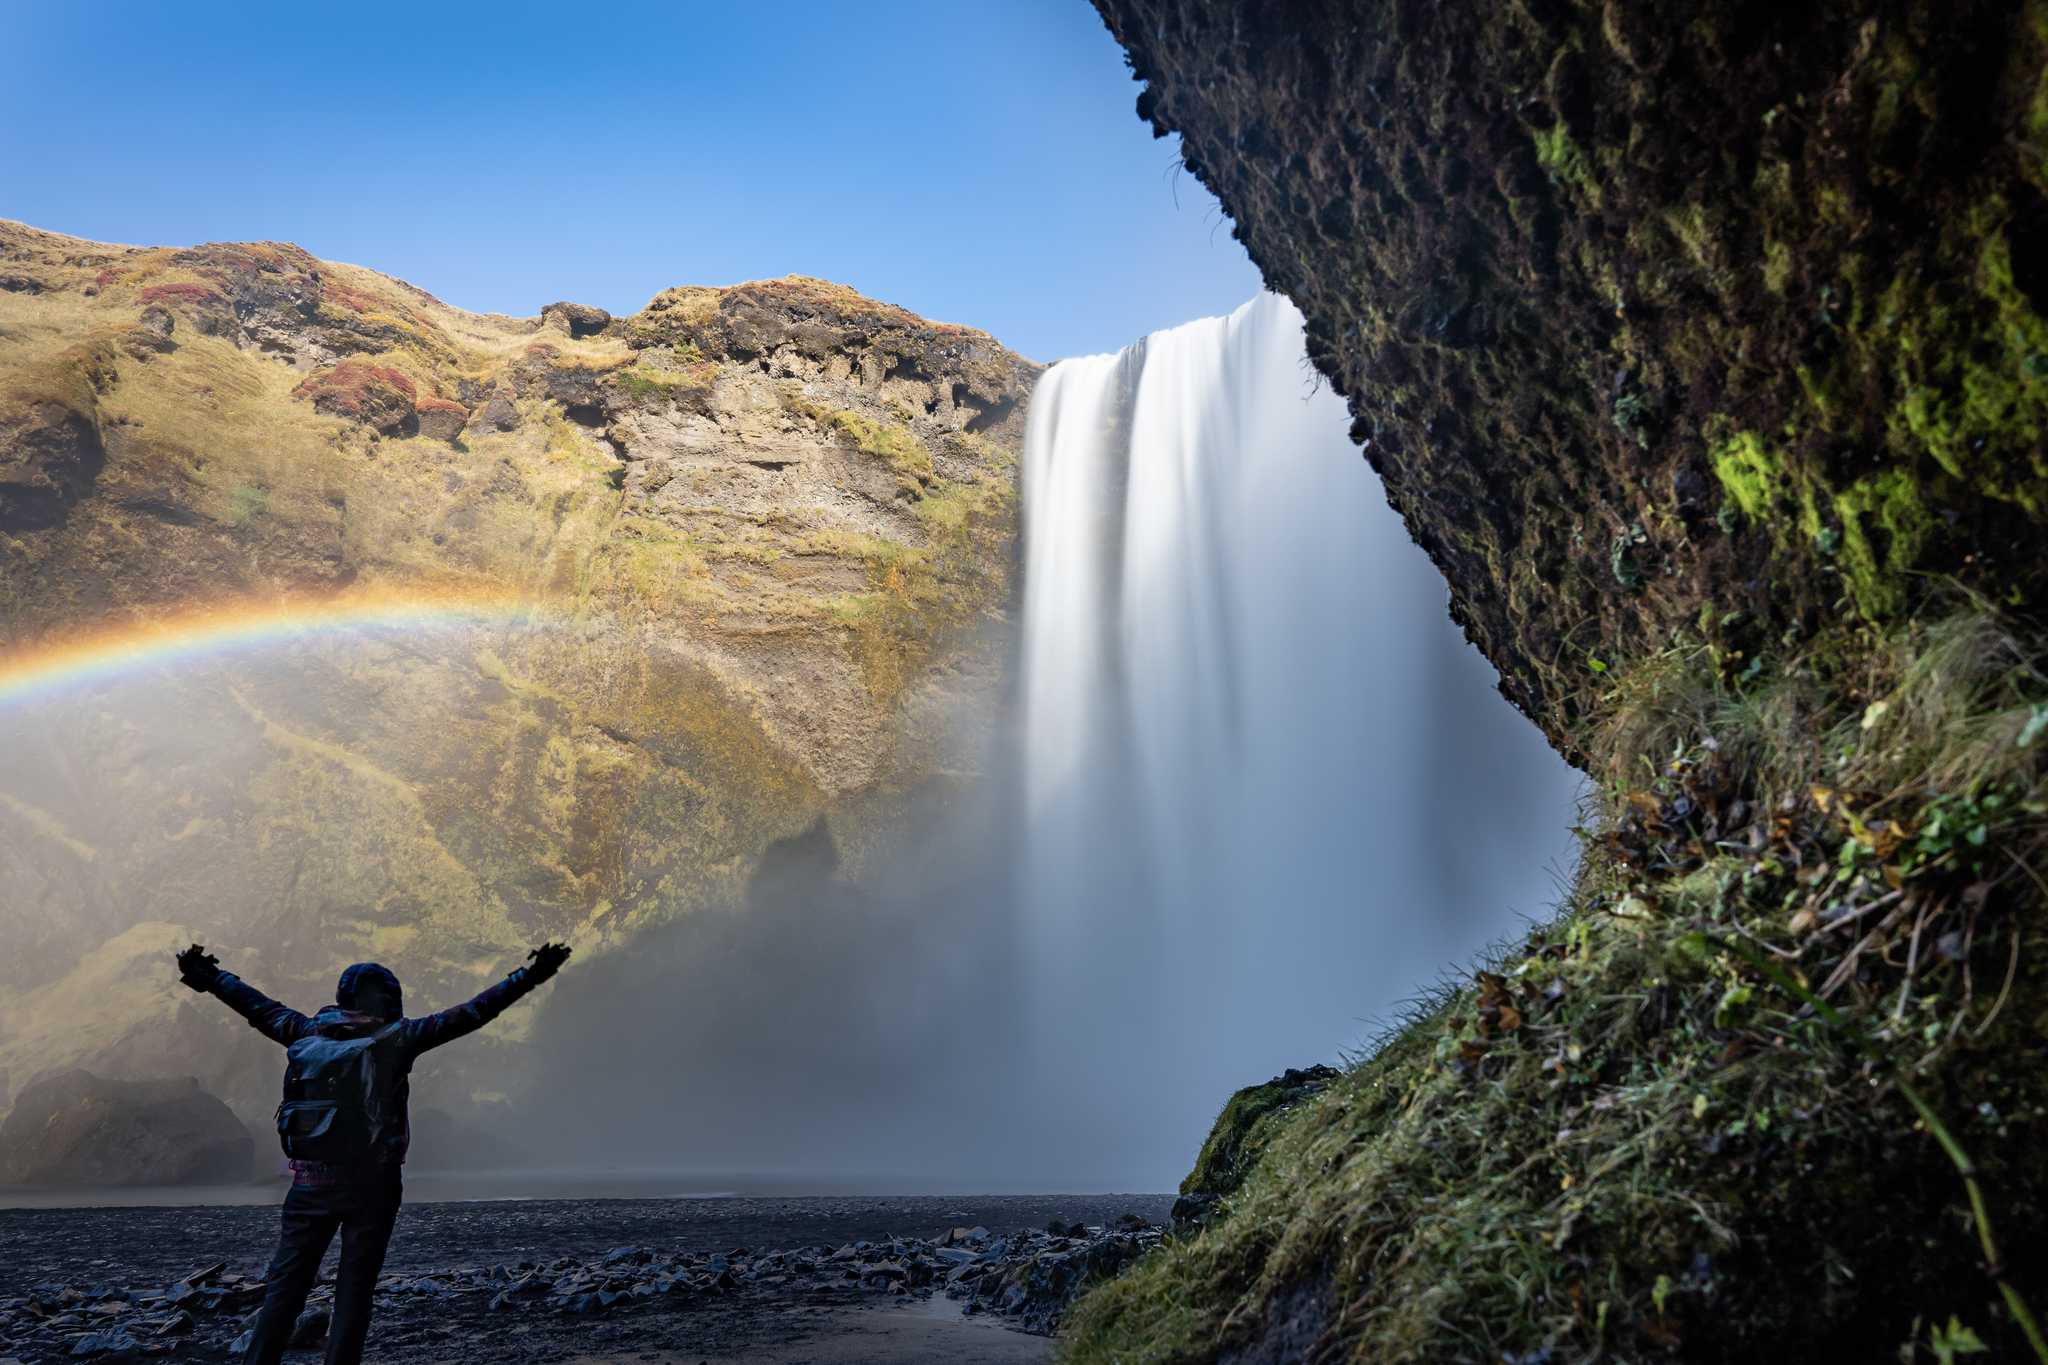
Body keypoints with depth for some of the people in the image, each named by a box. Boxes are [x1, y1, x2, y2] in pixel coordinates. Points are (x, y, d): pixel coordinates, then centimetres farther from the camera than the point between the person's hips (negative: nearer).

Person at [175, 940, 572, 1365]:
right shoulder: (395, 1039, -6)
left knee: (285, 1284, 8)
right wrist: (526, 978, -7)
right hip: (372, 1185, -3)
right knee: (354, 1291, 3)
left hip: (312, 1181, 3)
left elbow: (259, 1007, 19)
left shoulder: (310, 1033, 5)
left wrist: (209, 978, 35)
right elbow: (470, 1014, -9)